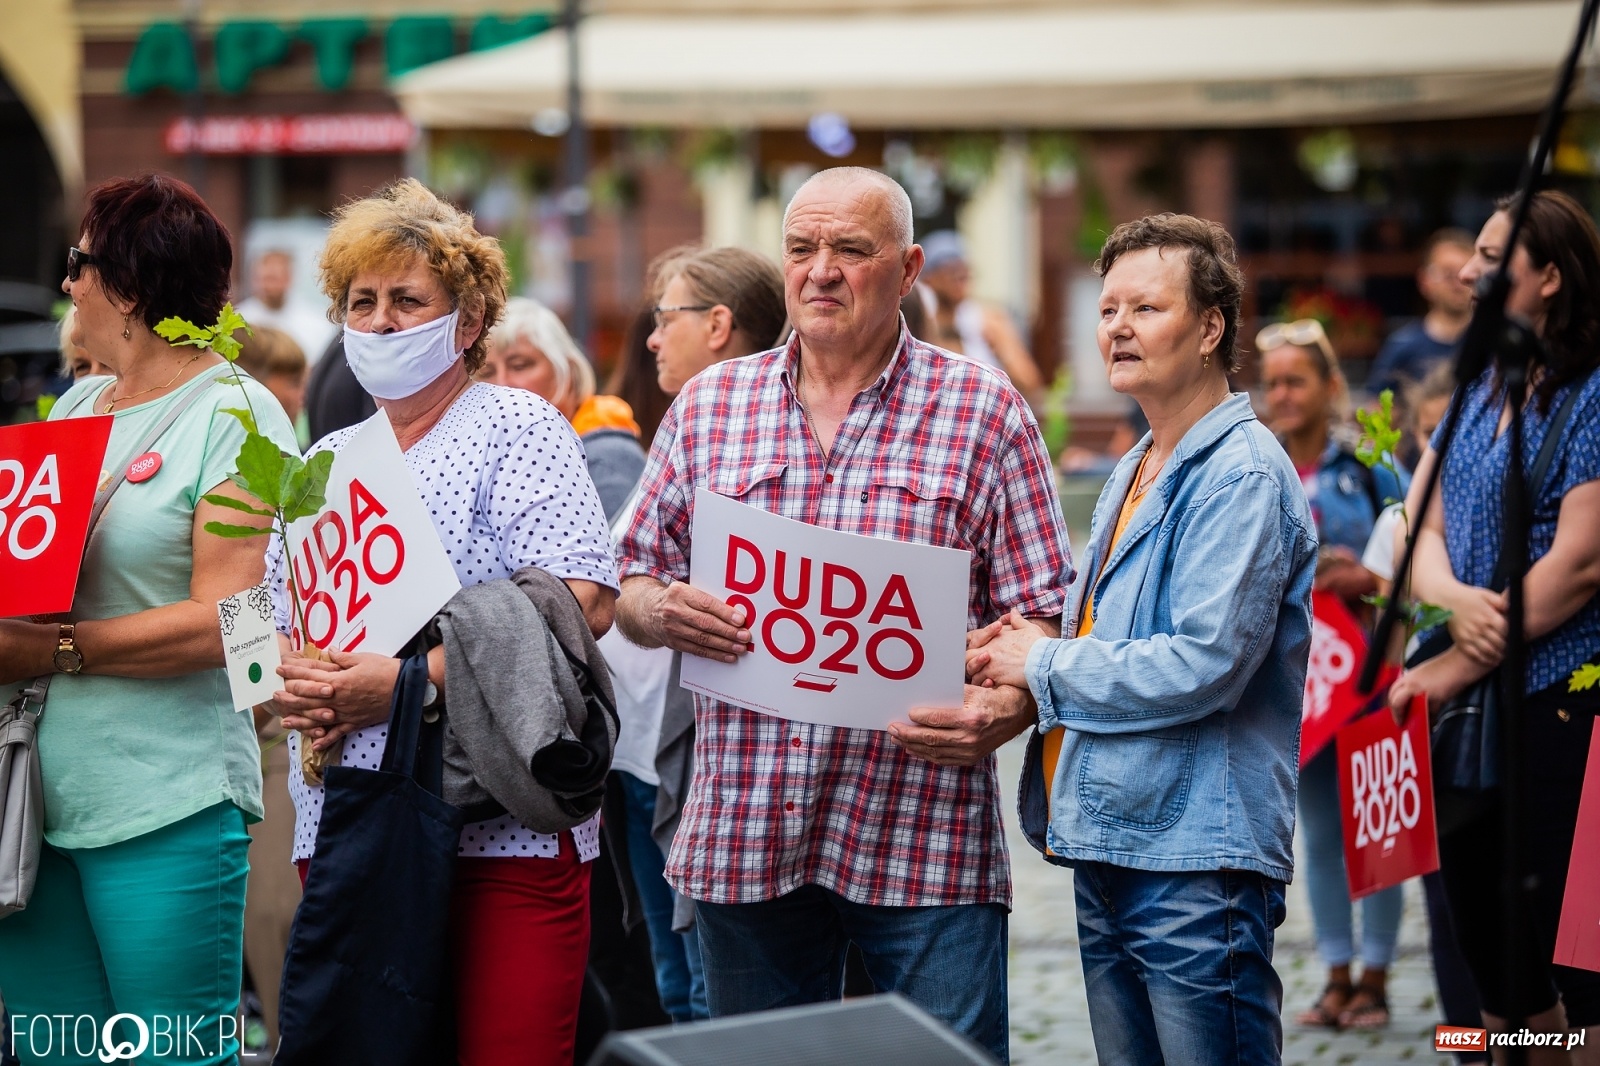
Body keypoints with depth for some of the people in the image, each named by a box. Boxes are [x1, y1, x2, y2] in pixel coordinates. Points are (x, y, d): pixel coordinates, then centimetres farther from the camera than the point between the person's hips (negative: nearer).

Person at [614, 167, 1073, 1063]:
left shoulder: (986, 412, 3)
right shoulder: (708, 405, 11)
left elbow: (1040, 613, 0)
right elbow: (636, 584, 16)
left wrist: (1002, 712, -19)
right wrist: (661, 613, -8)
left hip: (926, 841, -3)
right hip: (741, 841, 3)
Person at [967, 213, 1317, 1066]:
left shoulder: (1242, 474, -13)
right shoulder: (1135, 472, 18)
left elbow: (1203, 665, -22)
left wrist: (1044, 665, -10)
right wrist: (1016, 649, 6)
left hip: (1196, 856, -10)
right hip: (1110, 843, 10)